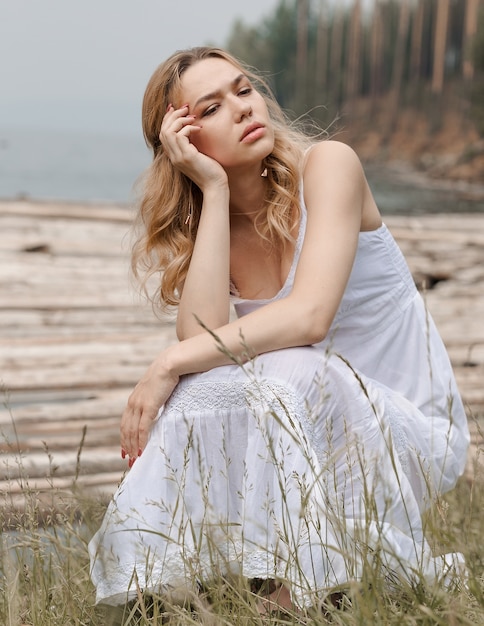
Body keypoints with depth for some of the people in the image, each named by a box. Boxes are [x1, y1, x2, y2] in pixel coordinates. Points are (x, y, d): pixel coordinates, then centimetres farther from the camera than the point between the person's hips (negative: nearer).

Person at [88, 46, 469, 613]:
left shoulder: (327, 164, -14)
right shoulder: (200, 224, 1)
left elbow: (309, 315, -28)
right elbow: (202, 333, -20)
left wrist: (172, 363, -26)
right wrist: (215, 192, -18)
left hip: (408, 432, -4)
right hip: (298, 439, 4)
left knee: (289, 369, -33)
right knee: (194, 390, -24)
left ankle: (298, 592, -20)